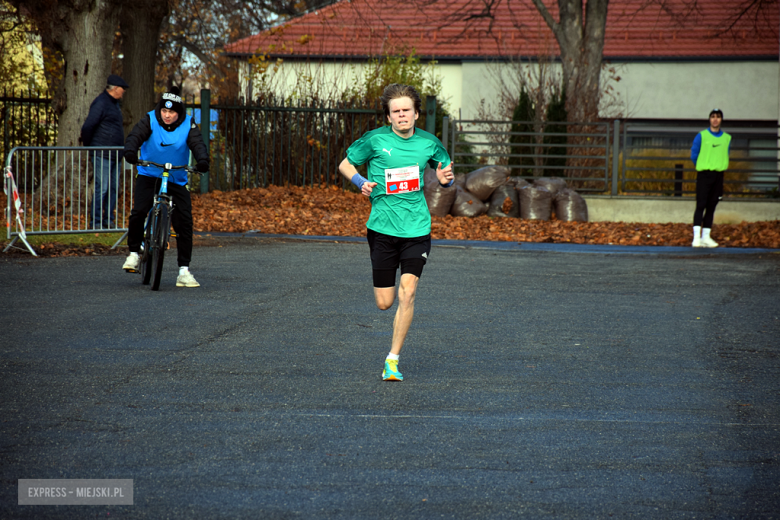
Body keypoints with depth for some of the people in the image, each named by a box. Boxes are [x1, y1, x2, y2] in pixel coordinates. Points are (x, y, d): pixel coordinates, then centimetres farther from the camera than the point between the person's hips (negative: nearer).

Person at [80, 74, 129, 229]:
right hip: (102, 155, -9)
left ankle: (108, 220, 16)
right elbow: (87, 127, -16)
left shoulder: (114, 103, 18)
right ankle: (95, 222, -4)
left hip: (114, 155, 9)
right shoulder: (101, 103, -12)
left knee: (113, 188, 10)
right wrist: (89, 148, -8)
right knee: (101, 188, -9)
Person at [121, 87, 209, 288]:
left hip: (177, 179, 1)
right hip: (149, 175, -1)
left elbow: (198, 143, -16)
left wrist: (202, 160, -38)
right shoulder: (150, 120, -8)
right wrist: (130, 151, -43)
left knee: (184, 222, -7)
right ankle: (134, 252, 2)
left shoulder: (188, 125, -5)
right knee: (138, 211, -22)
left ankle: (184, 270, 0)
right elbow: (135, 136, -20)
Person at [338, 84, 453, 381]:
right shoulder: (375, 139, -3)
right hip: (382, 229, 0)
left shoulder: (428, 143, 3)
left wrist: (445, 178, -5)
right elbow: (345, 164, 9)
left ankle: (393, 360, -5)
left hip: (417, 230, 0)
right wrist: (361, 182, -11)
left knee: (407, 292, -15)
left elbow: (446, 171, 19)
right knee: (384, 303, 1)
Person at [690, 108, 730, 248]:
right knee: (700, 205, -10)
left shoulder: (727, 138, 9)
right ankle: (696, 237, -13)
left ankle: (706, 237, 10)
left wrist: (719, 166, 8)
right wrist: (702, 167, 8)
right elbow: (694, 155, 3)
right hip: (704, 175, -4)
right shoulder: (701, 136, -2)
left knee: (711, 207, 6)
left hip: (718, 175, 4)